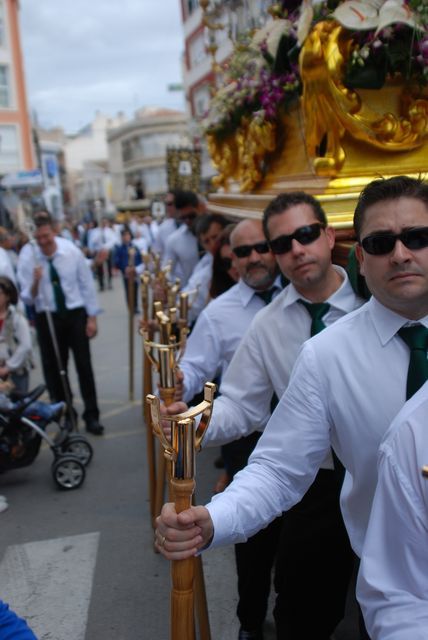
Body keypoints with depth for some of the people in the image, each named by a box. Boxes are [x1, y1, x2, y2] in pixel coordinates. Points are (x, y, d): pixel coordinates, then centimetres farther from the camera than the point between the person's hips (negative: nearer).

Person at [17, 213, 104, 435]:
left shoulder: (71, 251, -11)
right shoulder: (27, 258, -11)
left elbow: (87, 284, -2)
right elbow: (27, 298, -7)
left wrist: (92, 317, -2)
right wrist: (35, 282, -28)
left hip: (75, 313, -1)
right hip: (47, 317, 1)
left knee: (84, 365, 3)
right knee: (54, 368, 9)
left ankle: (91, 416, 15)